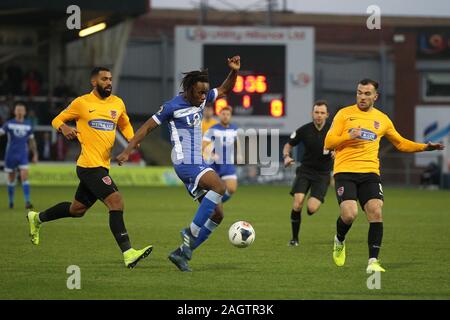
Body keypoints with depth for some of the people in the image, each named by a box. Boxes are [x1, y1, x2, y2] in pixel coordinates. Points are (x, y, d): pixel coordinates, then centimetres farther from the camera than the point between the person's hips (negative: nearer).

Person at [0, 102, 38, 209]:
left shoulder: (28, 125, 5)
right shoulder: (9, 124, -2)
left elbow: (31, 141, 14)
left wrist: (35, 154, 13)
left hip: (23, 156, 1)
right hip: (10, 155, -1)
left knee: (25, 177, -14)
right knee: (11, 179, 9)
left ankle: (27, 202, -18)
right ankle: (11, 201, 25)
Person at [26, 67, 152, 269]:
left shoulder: (117, 103, 11)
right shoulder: (81, 103, -4)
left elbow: (125, 125, 28)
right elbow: (57, 120, 7)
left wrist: (132, 139, 7)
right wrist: (64, 128, -16)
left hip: (102, 166, 8)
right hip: (90, 166, -8)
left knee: (77, 209, 20)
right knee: (116, 202, -18)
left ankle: (37, 218, 42)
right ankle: (128, 254, -21)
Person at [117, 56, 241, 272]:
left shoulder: (202, 100, 10)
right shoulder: (173, 106, -10)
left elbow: (225, 90, 24)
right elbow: (147, 127, -5)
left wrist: (234, 71, 5)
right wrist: (127, 152, -9)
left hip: (198, 163, 9)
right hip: (185, 163, -9)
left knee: (216, 215, 4)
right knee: (219, 187, -32)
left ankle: (182, 253, 6)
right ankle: (192, 232, -25)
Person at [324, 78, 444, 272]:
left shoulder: (382, 119, 15)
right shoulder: (344, 114, 6)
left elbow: (401, 143, 26)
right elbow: (328, 143, 3)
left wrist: (424, 147, 12)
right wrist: (349, 136, -14)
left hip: (370, 172, 3)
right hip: (345, 172, -3)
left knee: (376, 212, -17)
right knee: (349, 214, -19)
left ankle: (373, 262, -13)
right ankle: (339, 241, 15)